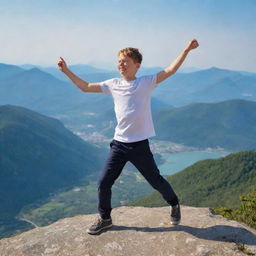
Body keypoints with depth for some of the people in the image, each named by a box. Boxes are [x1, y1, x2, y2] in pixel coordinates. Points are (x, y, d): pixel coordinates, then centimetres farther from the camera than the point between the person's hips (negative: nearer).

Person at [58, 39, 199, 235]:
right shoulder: (113, 85, 4)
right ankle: (105, 218, 27)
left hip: (140, 144, -3)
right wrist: (67, 71, 5)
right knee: (103, 182, 4)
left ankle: (174, 205, 39)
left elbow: (170, 71, -13)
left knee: (156, 180, 9)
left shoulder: (146, 83, -6)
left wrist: (186, 50, -20)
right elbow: (85, 87, 10)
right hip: (119, 144, 4)